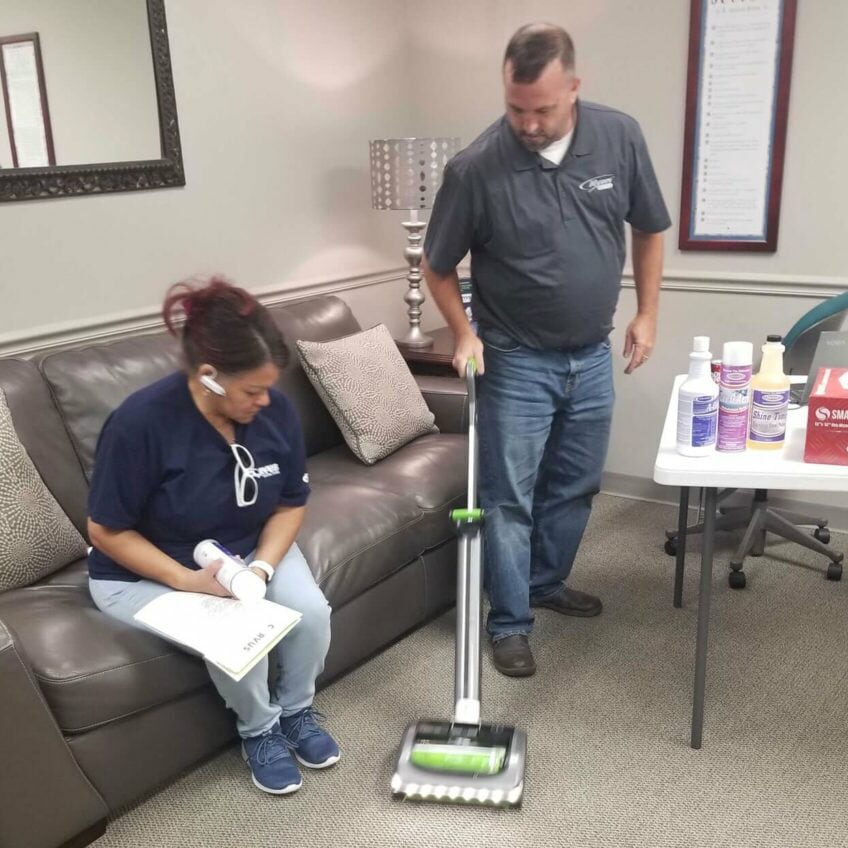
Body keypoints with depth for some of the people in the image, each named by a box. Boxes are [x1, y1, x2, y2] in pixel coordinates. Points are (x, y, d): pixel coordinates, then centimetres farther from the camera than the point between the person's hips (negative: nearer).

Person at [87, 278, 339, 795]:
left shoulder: (276, 410, -15)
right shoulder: (141, 423, -29)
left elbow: (291, 503, -3)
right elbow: (107, 531, -19)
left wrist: (261, 567, -20)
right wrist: (190, 580, -27)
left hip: (249, 552, 4)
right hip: (144, 573, -4)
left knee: (312, 612, -20)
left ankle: (296, 709, 12)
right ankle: (258, 730, 5)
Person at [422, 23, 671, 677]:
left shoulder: (621, 138, -8)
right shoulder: (476, 168, -18)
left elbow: (649, 229, 7)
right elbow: (437, 267, -5)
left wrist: (647, 314, 6)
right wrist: (464, 334, -15)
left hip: (592, 356, 4)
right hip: (516, 362, -4)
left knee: (575, 486, 17)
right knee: (509, 498, 2)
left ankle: (546, 582, 39)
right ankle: (511, 623, 17)